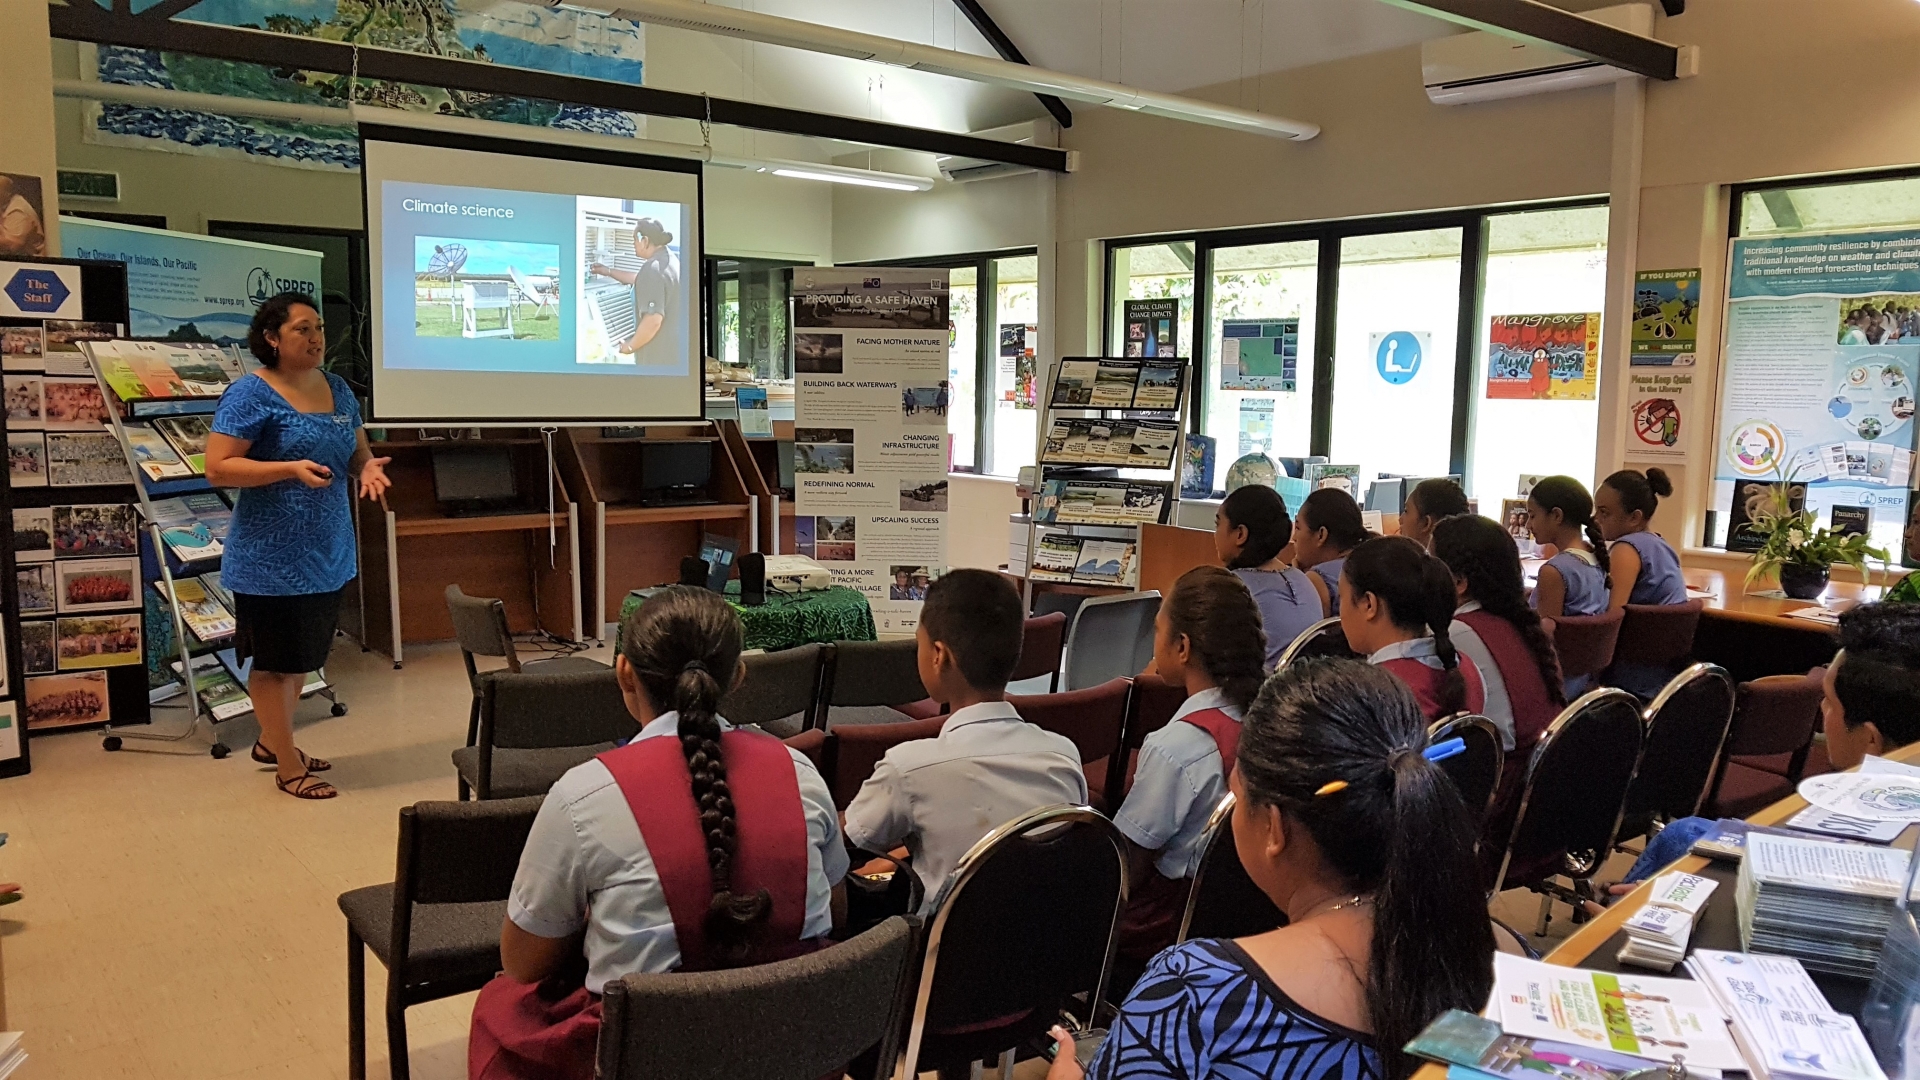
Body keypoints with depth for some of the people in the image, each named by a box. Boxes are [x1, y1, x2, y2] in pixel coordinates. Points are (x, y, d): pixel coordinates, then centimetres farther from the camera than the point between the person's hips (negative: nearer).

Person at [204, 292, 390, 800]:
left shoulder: (337, 388, 7)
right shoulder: (251, 393, -14)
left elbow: (358, 451, 17)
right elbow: (217, 468, -18)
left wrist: (367, 467, -6)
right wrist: (291, 469, -28)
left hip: (328, 552, 8)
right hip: (273, 555, -7)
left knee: (302, 656, 20)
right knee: (275, 661, 5)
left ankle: (272, 742, 38)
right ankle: (289, 768, 15)